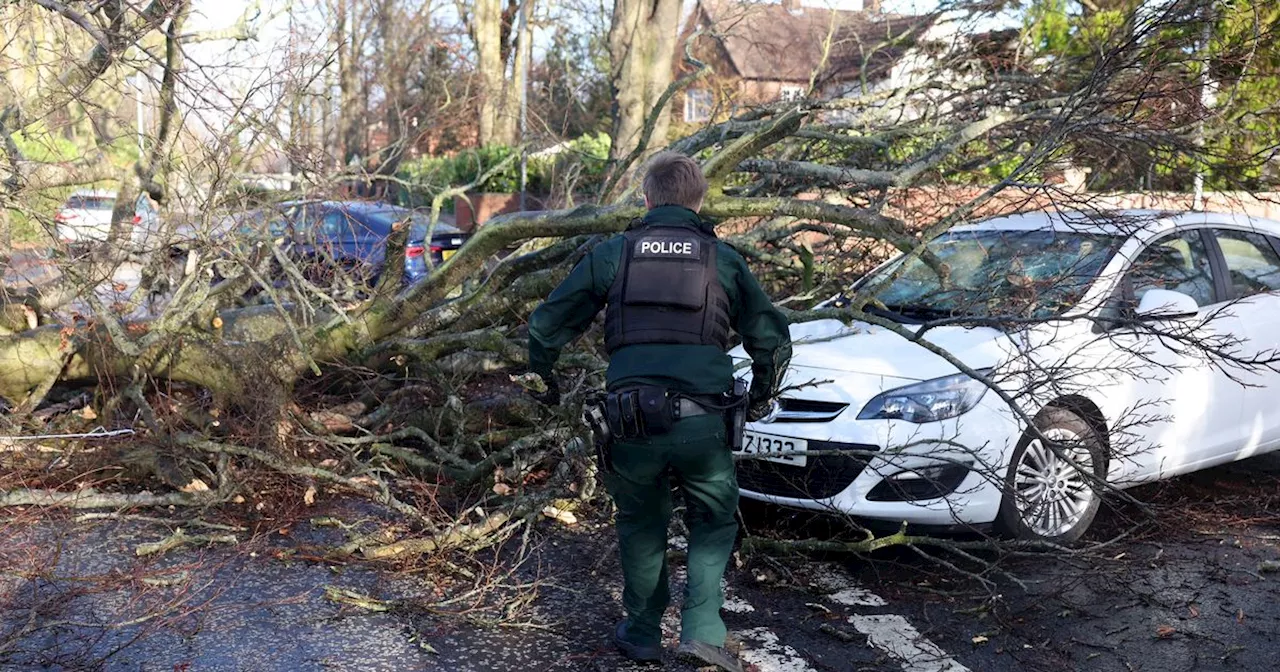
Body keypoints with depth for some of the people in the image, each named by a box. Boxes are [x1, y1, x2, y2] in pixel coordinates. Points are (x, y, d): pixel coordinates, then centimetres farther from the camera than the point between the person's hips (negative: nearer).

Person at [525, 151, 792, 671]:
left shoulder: (612, 253, 8)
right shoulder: (723, 259, 9)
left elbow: (546, 325, 10)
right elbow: (772, 338, 12)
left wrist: (545, 381, 28)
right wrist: (760, 397, 29)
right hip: (703, 424, 0)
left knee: (641, 528, 22)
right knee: (714, 523, 21)